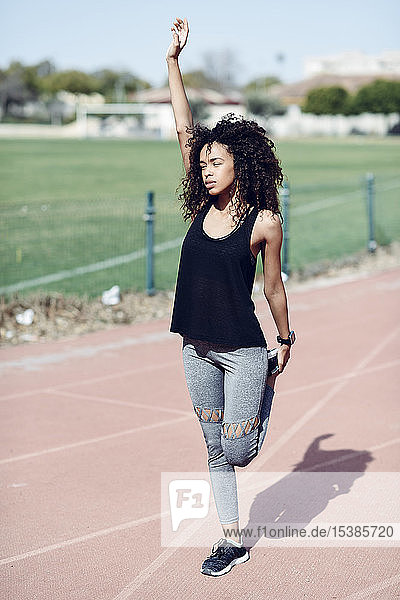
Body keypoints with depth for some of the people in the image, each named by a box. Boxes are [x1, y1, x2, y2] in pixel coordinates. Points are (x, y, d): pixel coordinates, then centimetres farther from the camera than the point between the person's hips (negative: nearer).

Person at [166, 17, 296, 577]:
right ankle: (233, 541, 23)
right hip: (197, 350, 5)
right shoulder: (204, 206, 2)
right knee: (215, 450, 11)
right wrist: (173, 60, 2)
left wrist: (286, 342, 11)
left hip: (244, 350, -4)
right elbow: (185, 130, 2)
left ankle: (265, 397, 32)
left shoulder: (265, 221, -8)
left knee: (236, 451, 0)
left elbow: (273, 287, 2)